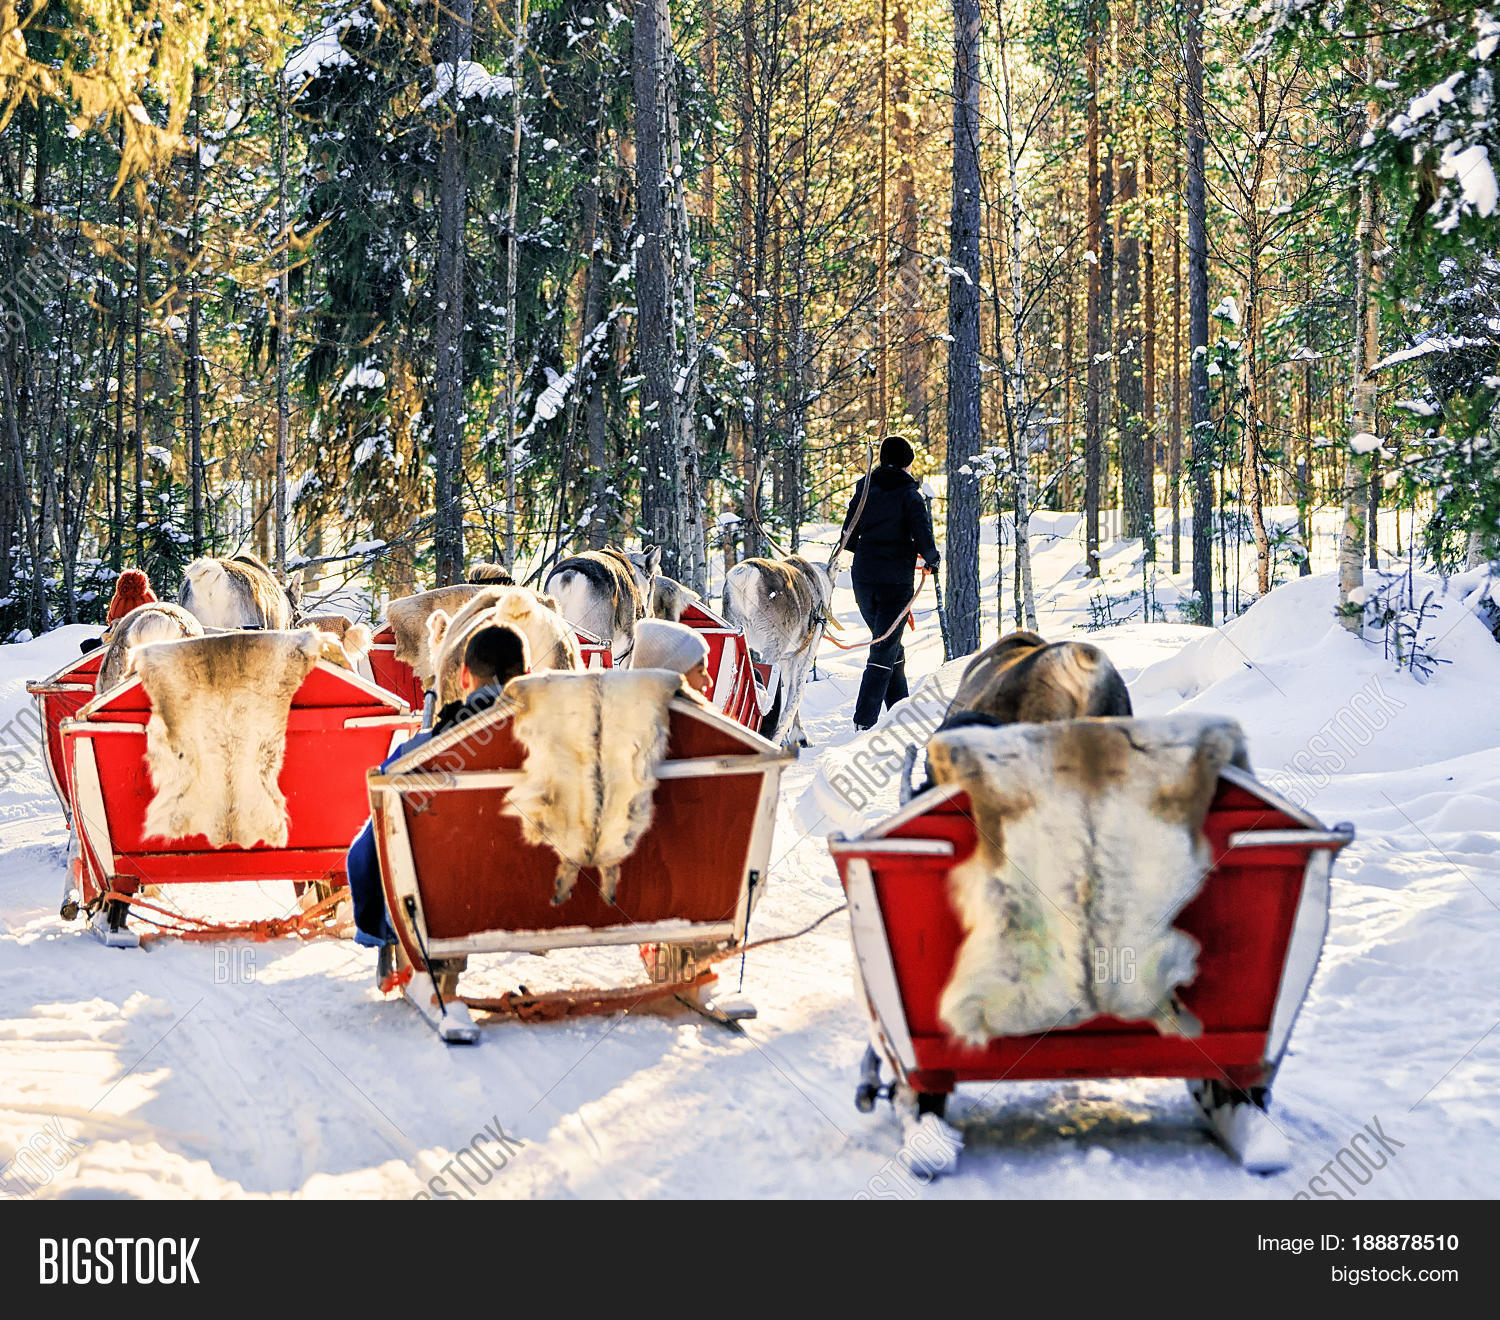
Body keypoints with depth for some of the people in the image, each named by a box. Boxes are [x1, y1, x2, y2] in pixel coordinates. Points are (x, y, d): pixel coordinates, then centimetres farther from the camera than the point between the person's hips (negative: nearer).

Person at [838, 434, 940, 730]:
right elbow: (923, 538, -13)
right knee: (885, 650, -2)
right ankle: (865, 720, -10)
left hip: (863, 579, 5)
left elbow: (848, 539, 9)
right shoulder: (909, 494, -7)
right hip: (895, 580, -5)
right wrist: (932, 559, 7)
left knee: (889, 645, 20)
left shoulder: (864, 491, 8)